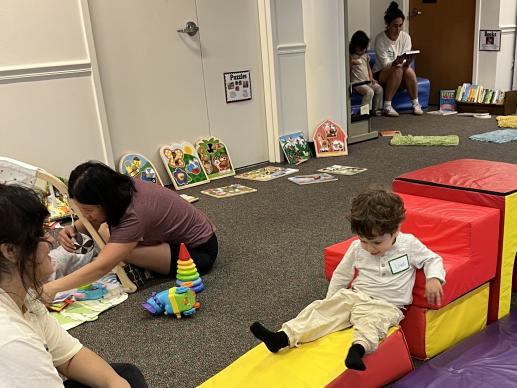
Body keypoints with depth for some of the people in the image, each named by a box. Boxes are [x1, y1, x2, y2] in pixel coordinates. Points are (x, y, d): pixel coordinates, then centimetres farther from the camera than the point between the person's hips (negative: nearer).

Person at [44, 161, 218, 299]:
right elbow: (94, 223, 5)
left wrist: (52, 288, -38)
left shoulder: (135, 214, -34)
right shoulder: (121, 190, -11)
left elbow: (101, 267, -38)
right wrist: (74, 228, -16)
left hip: (200, 250, -8)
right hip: (175, 237, 8)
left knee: (118, 252, -26)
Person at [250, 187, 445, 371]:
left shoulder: (409, 244, -4)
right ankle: (285, 337, -30)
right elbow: (341, 274, 16)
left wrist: (434, 278, -11)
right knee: (323, 308, -18)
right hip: (355, 296, 4)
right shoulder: (357, 248, 4)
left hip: (386, 305, -3)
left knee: (369, 319, -37)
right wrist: (330, 299, 19)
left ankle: (359, 347, -66)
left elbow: (432, 259, 9)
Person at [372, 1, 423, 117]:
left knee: (409, 71, -30)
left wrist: (407, 62, -35)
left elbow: (406, 62, -10)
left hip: (401, 70, 3)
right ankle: (387, 106, -29)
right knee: (398, 70, -34)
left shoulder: (406, 37, -6)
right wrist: (396, 62, -42)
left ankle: (415, 104, -15)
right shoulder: (380, 38, -16)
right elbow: (385, 64, -20)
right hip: (381, 73, -3)